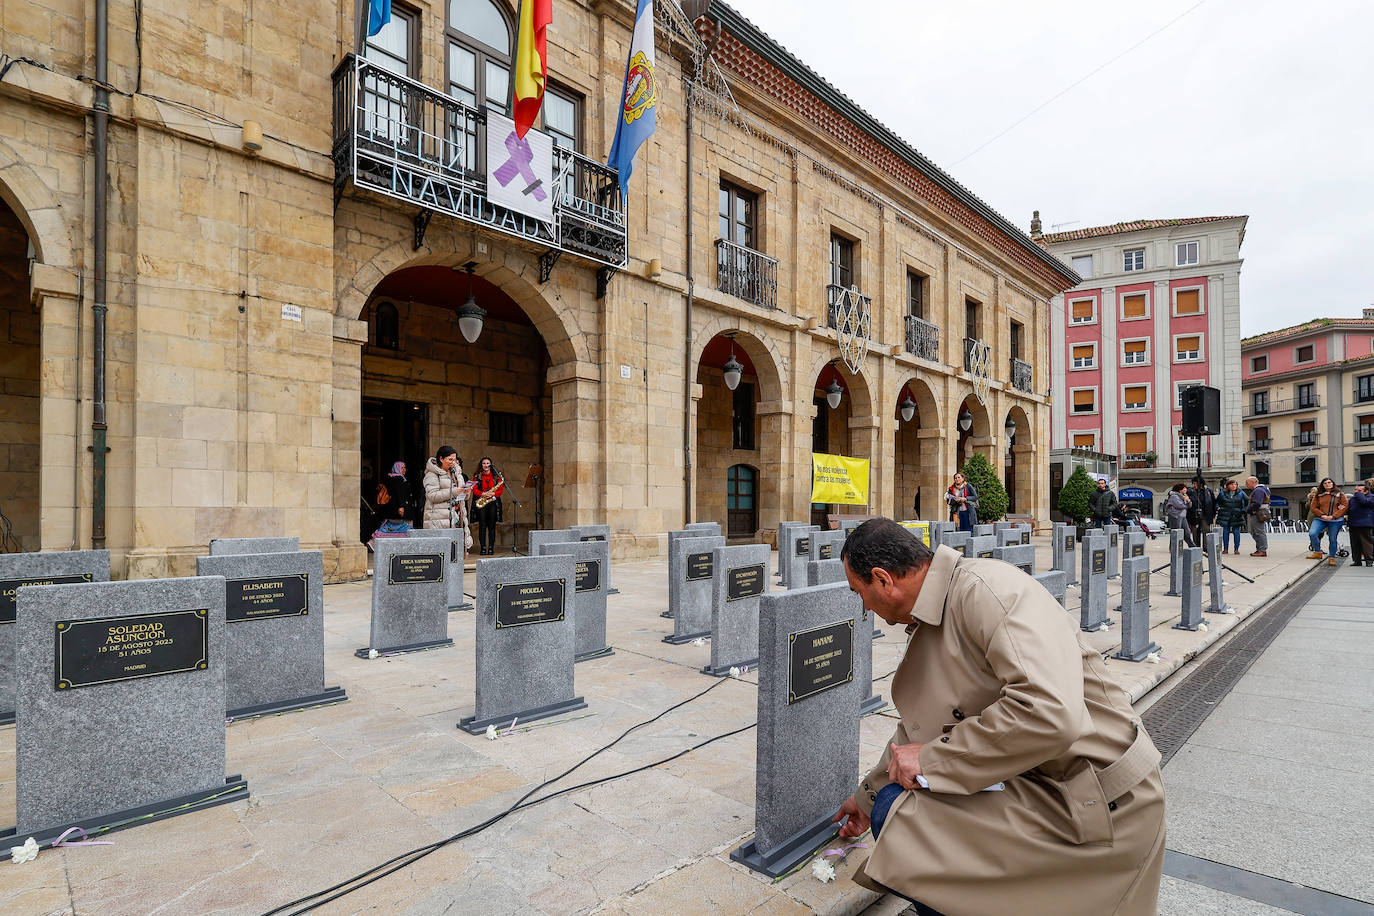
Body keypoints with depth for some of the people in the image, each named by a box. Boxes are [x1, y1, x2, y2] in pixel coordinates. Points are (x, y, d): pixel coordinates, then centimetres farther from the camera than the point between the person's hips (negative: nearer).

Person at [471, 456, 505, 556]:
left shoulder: (496, 476, 12)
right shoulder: (477, 476, 11)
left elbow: (501, 489, 6)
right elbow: (474, 489, 1)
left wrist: (493, 493, -13)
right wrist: (483, 494, -17)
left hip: (493, 502, 1)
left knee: (492, 525, 0)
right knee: (482, 525, -4)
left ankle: (491, 547, 3)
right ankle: (483, 548, -2)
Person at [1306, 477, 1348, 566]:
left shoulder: (1340, 495, 5)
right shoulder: (1318, 495, 7)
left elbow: (1345, 506, 0)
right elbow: (1313, 508, 7)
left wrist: (1333, 516, -11)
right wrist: (1322, 515, -10)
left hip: (1335, 521, -1)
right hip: (1320, 519, 1)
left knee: (1332, 539, 3)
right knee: (1312, 533, -20)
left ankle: (1331, 558, 17)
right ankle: (1317, 552, -4)